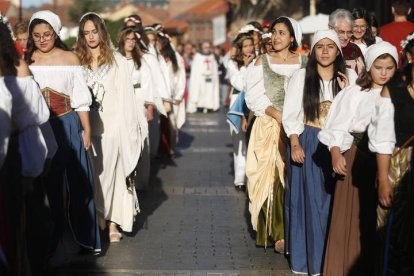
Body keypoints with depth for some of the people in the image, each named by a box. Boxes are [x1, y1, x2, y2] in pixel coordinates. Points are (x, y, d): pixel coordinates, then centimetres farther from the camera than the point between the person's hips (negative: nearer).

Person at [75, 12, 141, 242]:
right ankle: (99, 218, 15)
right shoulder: (77, 61, 5)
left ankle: (113, 222, 8)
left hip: (112, 126, -1)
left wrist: (128, 128, -4)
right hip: (86, 126, 1)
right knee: (92, 175, 4)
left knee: (111, 173, 1)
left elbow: (126, 96, 1)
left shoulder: (118, 61, 2)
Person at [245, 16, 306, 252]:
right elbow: (254, 96, -1)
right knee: (272, 178, -7)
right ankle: (277, 234, -4)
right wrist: (276, 114, -13)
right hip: (269, 127, -1)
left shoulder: (305, 63, 9)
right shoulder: (263, 62, 6)